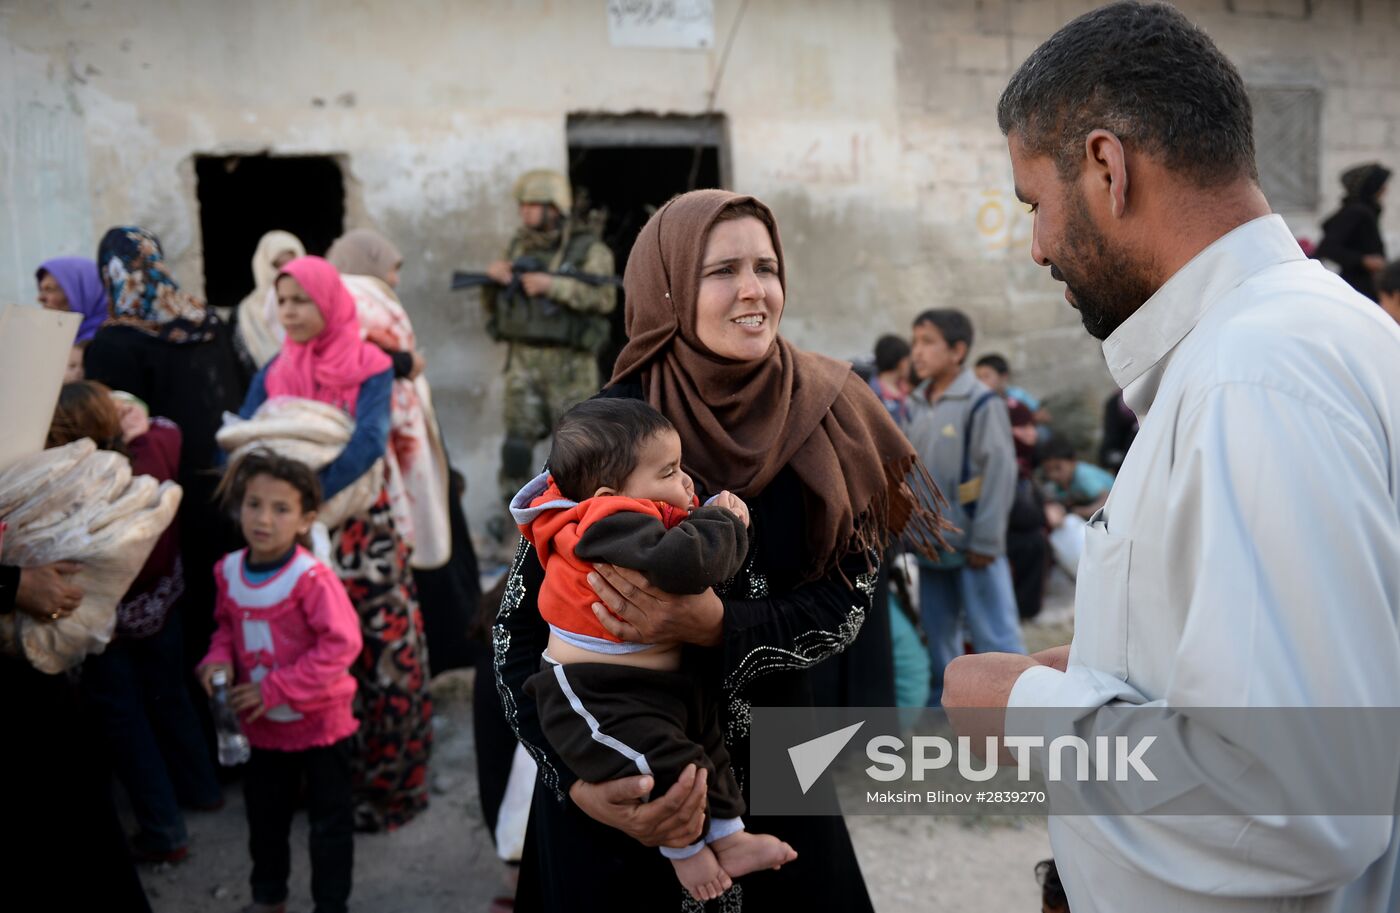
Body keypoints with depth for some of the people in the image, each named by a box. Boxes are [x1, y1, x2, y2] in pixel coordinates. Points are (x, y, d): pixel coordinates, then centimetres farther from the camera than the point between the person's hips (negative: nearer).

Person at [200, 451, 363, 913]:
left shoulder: (311, 577, -25)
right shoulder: (229, 571, -5)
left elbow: (340, 644, -27)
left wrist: (275, 689, -25)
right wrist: (218, 659, -10)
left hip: (319, 722, -6)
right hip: (262, 724, 6)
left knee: (330, 822, 9)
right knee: (264, 815, 23)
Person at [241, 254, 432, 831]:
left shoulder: (370, 367, -4)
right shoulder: (275, 372, 9)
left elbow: (367, 444, -19)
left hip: (361, 530, -3)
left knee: (379, 654, -1)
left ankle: (384, 781, 13)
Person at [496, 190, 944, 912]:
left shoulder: (823, 413, -8)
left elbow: (845, 603, -9)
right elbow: (520, 629, -13)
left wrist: (714, 625, -27)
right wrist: (584, 786, -26)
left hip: (774, 771, 3)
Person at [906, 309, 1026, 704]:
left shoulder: (982, 403, -12)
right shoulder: (916, 404, 7)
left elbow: (999, 473, -15)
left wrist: (985, 540, -16)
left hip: (972, 545, -6)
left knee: (994, 637, 0)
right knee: (938, 637, 17)